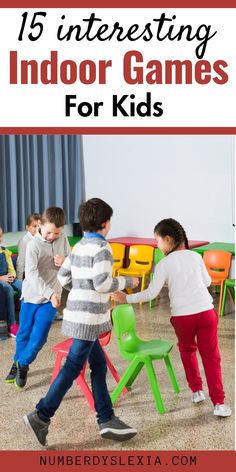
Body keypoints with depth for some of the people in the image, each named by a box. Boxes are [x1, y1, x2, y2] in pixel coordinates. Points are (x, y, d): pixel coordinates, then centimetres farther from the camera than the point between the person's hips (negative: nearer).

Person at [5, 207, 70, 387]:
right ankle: (17, 363, 38)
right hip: (32, 295, -2)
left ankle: (23, 364, 24)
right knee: (24, 333, 14)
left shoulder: (63, 239, -4)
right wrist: (50, 292, -37)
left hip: (51, 297, 2)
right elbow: (32, 274, -27)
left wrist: (64, 262, -18)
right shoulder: (34, 245, -18)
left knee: (39, 336, -1)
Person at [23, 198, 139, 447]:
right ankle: (41, 416, 3)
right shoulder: (102, 247, -12)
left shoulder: (79, 246, 12)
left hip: (78, 312, 9)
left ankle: (106, 420, 19)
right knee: (72, 368, -2)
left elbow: (63, 277, 14)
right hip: (89, 317, -9)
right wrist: (126, 281, -5)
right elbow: (102, 283, -20)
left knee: (98, 364, 13)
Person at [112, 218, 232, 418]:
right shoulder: (195, 256, 6)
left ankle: (197, 390, 28)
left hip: (182, 315, -2)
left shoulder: (164, 264, -4)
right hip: (206, 311, 2)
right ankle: (219, 403, 6)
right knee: (211, 356, 9)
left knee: (187, 350, 26)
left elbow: (151, 293, -7)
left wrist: (127, 298, 1)